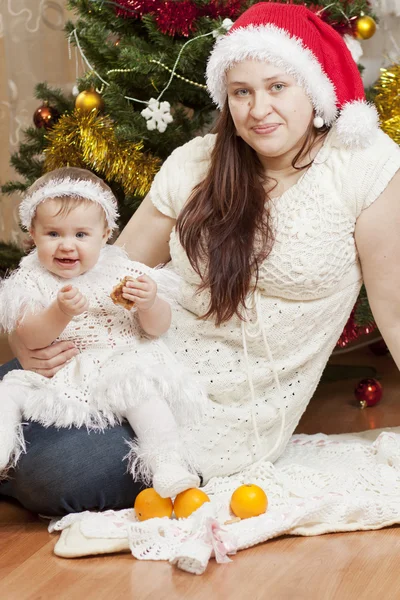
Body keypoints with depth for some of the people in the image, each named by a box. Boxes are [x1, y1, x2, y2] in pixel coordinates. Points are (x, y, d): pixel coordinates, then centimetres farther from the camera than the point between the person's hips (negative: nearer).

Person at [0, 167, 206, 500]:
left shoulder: (122, 272, 3)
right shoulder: (31, 281, 2)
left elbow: (159, 328, 3)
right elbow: (30, 339, -12)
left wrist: (150, 303, -20)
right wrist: (61, 312, -31)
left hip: (123, 367, -1)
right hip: (58, 377, 2)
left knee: (142, 390, -29)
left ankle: (169, 467, -29)